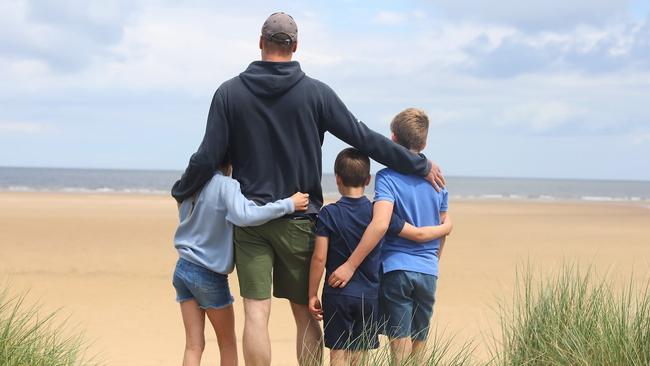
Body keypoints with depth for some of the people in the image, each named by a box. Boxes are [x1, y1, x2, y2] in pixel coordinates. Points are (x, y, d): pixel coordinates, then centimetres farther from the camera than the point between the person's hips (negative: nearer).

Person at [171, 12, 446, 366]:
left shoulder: (230, 92, -2)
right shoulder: (316, 92, -4)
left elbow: (207, 158, -3)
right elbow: (364, 138, -2)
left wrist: (180, 191, 16)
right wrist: (420, 165, 8)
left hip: (250, 219, 0)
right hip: (299, 220, 0)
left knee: (256, 313, -1)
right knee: (304, 313, 11)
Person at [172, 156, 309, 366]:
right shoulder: (225, 185, -17)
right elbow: (244, 215, -34)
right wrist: (289, 205, -29)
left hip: (183, 269, 5)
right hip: (210, 275, -5)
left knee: (193, 345, 5)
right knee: (227, 343, 14)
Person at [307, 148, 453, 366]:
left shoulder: (329, 214, -7)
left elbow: (319, 258, -10)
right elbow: (418, 234, 5)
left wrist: (312, 295, -1)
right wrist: (445, 227, 24)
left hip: (337, 295, -2)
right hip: (369, 296, 2)